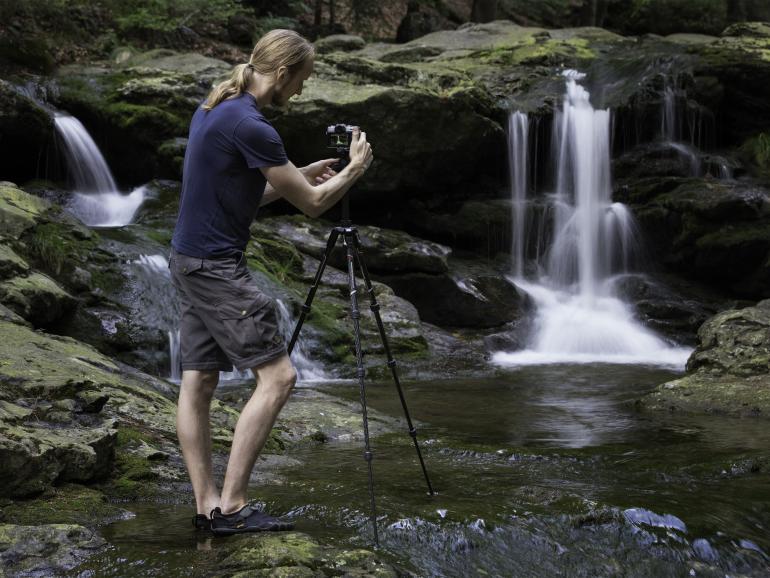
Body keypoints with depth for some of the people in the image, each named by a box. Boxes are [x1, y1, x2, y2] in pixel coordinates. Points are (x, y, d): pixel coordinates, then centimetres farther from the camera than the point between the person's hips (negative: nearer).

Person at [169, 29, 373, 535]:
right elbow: (312, 204, -11)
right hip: (216, 266, -10)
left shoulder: (214, 108, 11)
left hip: (191, 261, 10)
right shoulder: (250, 126, -19)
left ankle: (208, 505, 12)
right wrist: (356, 168, 4)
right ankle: (231, 504, -7)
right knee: (278, 375, -8)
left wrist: (297, 175, 19)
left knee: (198, 383, 8)